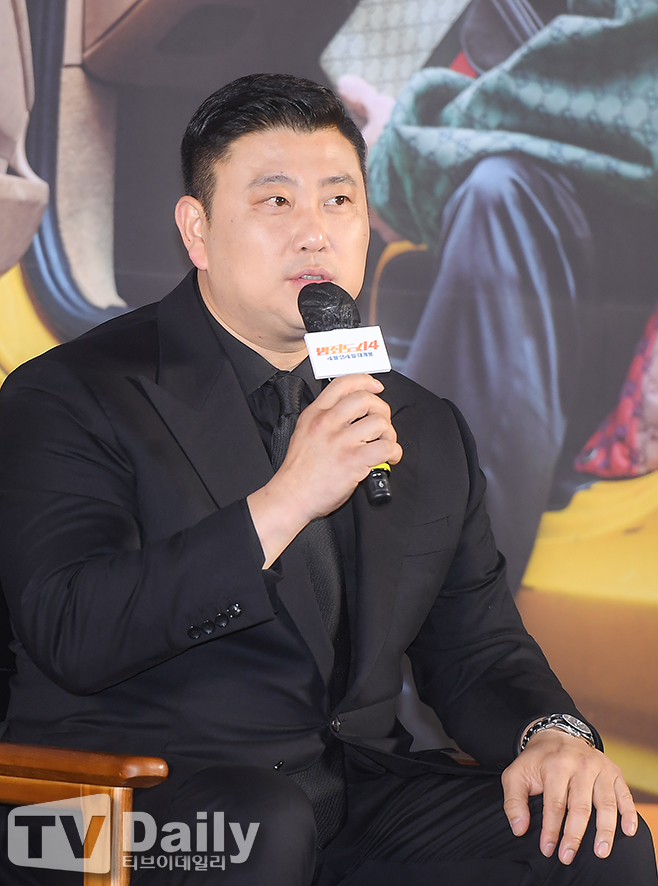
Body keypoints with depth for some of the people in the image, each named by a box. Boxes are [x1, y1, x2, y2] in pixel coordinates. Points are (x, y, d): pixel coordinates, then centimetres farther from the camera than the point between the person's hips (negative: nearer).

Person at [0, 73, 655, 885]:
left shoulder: (429, 432, 17)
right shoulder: (71, 396, -2)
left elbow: (473, 649, 18)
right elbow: (72, 636, -15)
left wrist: (550, 731, -5)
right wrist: (284, 503, -22)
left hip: (359, 787, 4)